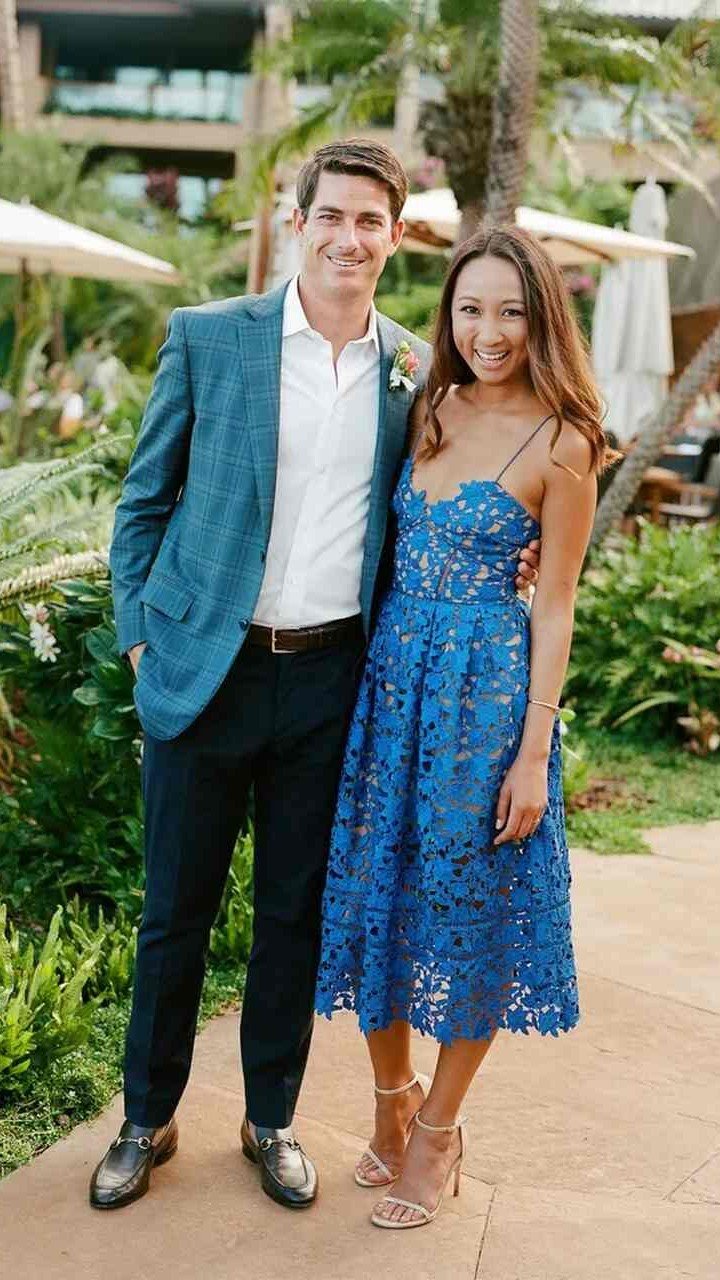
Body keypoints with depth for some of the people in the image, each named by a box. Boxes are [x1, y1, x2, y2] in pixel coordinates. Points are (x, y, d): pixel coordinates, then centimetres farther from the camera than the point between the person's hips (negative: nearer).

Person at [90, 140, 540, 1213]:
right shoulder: (206, 338, -3)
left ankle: (272, 1119, 32)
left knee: (298, 911, 13)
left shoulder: (414, 370, 4)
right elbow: (145, 500, 3)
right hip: (207, 671, -1)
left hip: (332, 679, 2)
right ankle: (147, 1120, 30)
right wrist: (141, 636, -2)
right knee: (176, 912, 10)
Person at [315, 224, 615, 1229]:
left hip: (485, 684, -5)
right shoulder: (430, 410, 6)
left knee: (467, 908, 6)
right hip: (392, 667, 6)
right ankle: (393, 1102, 34)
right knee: (377, 885, 13)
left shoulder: (560, 443, -9)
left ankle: (438, 1133, 26)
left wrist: (534, 750, -11)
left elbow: (555, 606, -9)